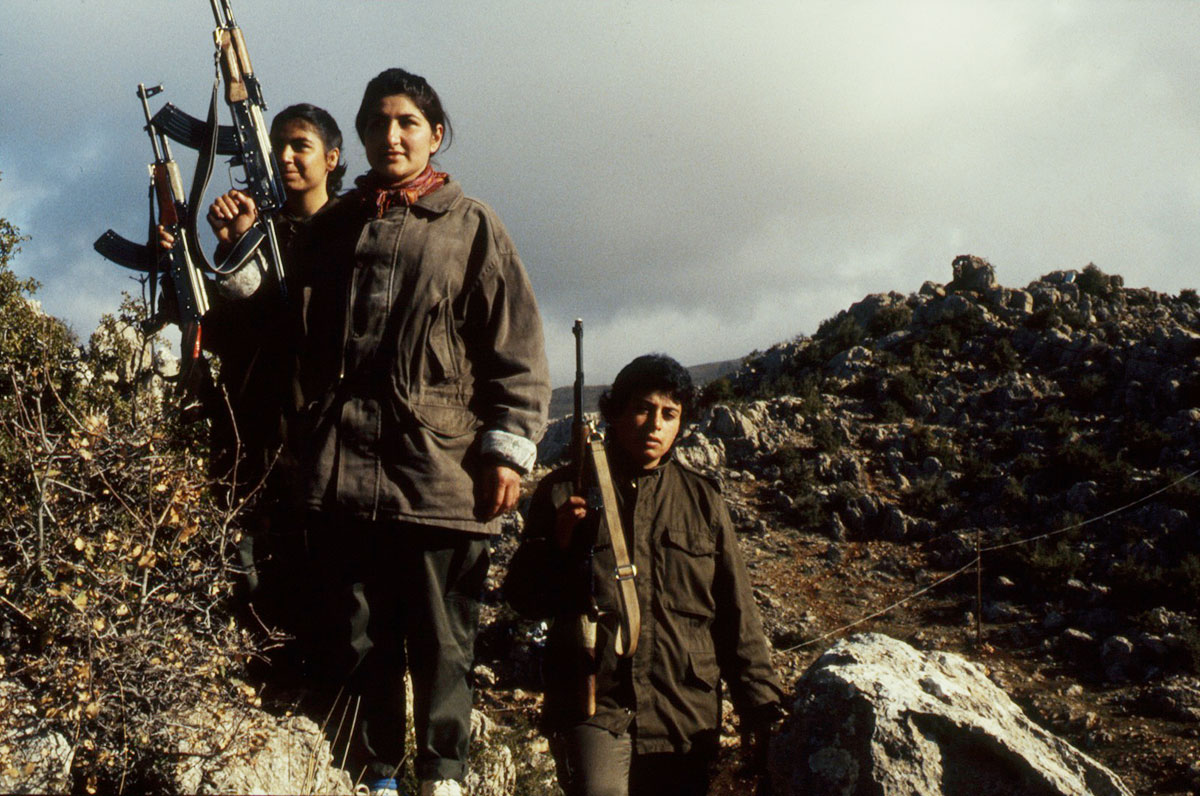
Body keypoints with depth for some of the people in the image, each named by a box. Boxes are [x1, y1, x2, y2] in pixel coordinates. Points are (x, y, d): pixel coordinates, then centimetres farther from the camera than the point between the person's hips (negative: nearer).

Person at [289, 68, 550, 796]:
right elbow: (302, 334, 22)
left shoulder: (471, 226, 4)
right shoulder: (334, 227, 17)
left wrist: (509, 446, -7)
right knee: (362, 637, 10)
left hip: (441, 470, -3)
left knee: (443, 644, 4)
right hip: (344, 467, 4)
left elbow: (518, 346, 0)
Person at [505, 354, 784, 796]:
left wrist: (762, 710, 8)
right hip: (594, 713, -2)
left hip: (686, 720, 3)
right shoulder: (565, 490, 7)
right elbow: (524, 598, 6)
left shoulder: (703, 499, 12)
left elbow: (737, 618, 12)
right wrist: (560, 544, -12)